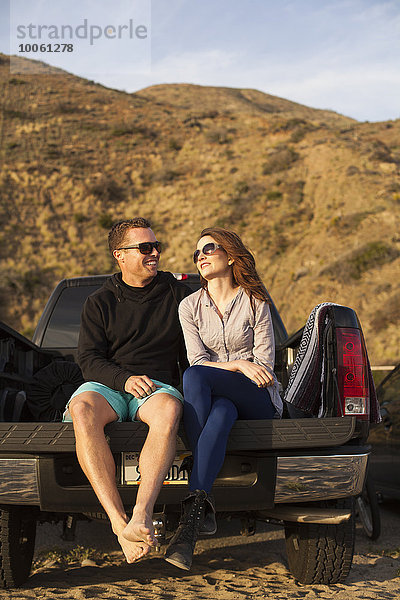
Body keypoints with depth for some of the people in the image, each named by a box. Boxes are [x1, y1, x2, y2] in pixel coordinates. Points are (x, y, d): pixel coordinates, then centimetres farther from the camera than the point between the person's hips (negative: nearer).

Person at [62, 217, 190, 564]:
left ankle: (141, 515, -46)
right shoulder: (100, 302, 15)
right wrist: (125, 379, -16)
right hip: (106, 385, 1)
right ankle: (118, 521, -40)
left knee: (168, 410, -39)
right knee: (81, 410, -37)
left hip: (158, 385, 0)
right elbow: (89, 359, 4)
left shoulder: (178, 294, 16)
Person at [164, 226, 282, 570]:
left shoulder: (255, 302, 3)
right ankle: (202, 507, -35)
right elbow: (198, 359, -1)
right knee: (219, 413, -39)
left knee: (195, 376, -34)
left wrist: (219, 368, -10)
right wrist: (239, 365, -17)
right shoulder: (190, 306, 10)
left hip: (258, 402, -2)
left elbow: (264, 365, 0)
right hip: (216, 398, 2)